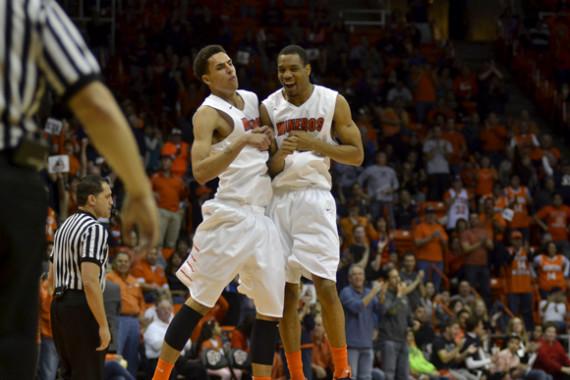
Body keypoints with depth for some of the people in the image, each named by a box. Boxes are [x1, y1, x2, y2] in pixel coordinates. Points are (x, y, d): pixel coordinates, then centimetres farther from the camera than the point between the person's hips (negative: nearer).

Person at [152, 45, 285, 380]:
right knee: (200, 301, -7)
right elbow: (200, 173, -21)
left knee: (271, 309, 4)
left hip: (264, 217, 7)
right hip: (231, 217, -7)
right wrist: (242, 142, -27)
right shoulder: (209, 113, -8)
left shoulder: (252, 100, 15)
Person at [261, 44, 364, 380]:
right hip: (279, 199, 3)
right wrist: (281, 154, -18)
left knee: (326, 286, -12)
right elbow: (266, 169, 5)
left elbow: (357, 155, -2)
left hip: (315, 197, -3)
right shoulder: (269, 107, 4)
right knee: (286, 292, 2)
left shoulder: (333, 102, -2)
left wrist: (316, 145, -17)